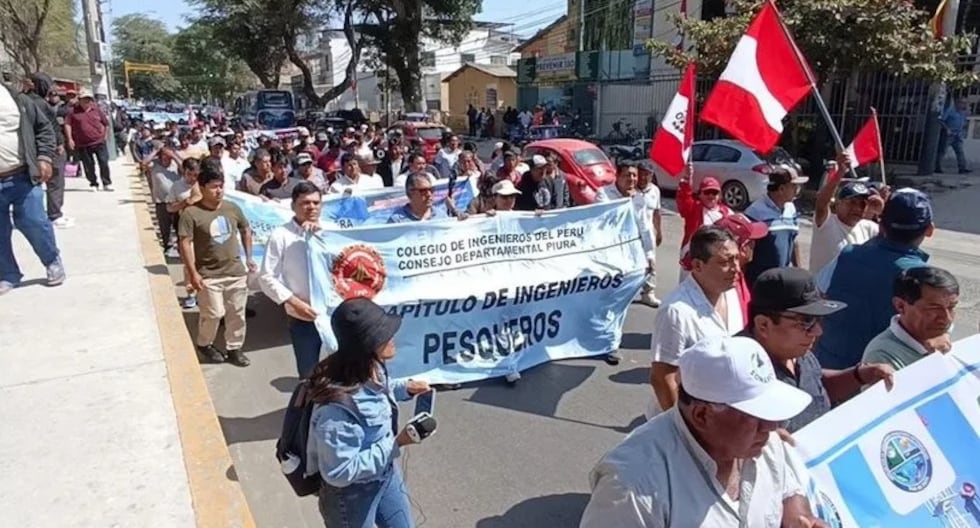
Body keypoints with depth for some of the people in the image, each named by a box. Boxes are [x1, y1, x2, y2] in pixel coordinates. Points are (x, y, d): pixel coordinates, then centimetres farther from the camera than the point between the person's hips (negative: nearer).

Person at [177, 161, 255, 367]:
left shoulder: (232, 208, 2)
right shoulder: (191, 213, -13)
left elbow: (246, 230, 17)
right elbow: (185, 243, -14)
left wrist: (249, 257, 15)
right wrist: (193, 273, -18)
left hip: (236, 271, 5)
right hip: (209, 275, -4)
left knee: (237, 313, 10)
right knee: (213, 314, 1)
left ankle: (234, 348, 27)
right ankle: (204, 344, 28)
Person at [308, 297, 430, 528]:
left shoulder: (372, 369, -14)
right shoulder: (338, 407, -38)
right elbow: (339, 472, -31)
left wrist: (403, 388, -9)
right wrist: (395, 443, -31)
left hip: (385, 472, 8)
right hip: (351, 493, -7)